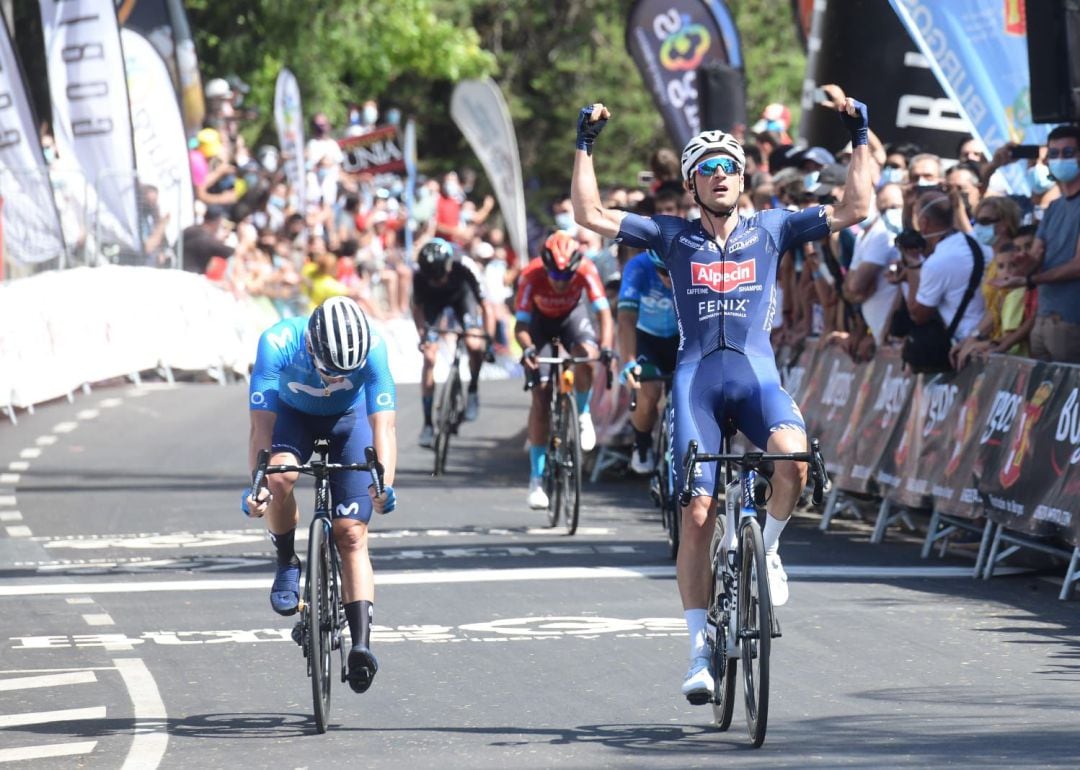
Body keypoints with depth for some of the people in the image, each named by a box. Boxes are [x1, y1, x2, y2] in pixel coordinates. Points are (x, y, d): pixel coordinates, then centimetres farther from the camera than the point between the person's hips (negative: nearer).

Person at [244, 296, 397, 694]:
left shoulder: (372, 349, -34)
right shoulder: (278, 344, -35)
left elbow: (383, 426, -36)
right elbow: (262, 424, -35)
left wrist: (384, 482, -51)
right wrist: (255, 484, -47)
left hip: (348, 420, 0)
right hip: (292, 417, 0)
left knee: (351, 535, -11)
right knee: (280, 478, -33)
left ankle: (361, 643, -15)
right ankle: (286, 564, -7)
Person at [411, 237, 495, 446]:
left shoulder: (465, 268, -38)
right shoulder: (419, 274, -34)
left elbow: (485, 305, -28)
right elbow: (417, 307, -15)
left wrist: (489, 339, -34)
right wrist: (422, 335, -26)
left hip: (461, 294, 0)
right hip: (434, 301, 0)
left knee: (474, 344, -23)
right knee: (429, 357, -11)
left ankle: (472, 391, 6)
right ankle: (427, 423, -4)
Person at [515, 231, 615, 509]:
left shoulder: (586, 271, -32)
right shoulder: (532, 276, -34)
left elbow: (604, 312, -34)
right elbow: (521, 325, -34)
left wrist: (607, 347, -51)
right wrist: (527, 349, -54)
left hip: (572, 314, 1)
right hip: (540, 318, -1)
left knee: (586, 355, -33)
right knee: (540, 398, -11)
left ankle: (582, 414, -2)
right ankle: (536, 479, -7)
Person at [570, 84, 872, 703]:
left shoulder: (771, 228, 14)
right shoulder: (672, 236, 13)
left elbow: (855, 210, 10)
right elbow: (590, 215, 8)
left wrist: (859, 136, 4)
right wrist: (586, 146, 5)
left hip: (756, 371, 0)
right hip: (697, 373, 0)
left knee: (793, 456, -33)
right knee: (698, 513, -8)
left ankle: (766, 548, -2)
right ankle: (701, 649, 0)